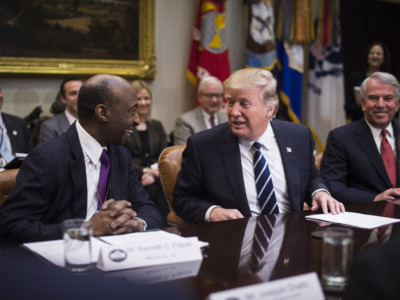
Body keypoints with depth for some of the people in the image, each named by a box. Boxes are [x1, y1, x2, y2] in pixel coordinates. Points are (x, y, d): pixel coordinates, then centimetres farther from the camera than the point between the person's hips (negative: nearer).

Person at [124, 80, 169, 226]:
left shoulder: (157, 126, 22)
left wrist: (153, 174, -9)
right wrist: (145, 171, -15)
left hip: (154, 177, 3)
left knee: (164, 187, -31)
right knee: (151, 191, -35)